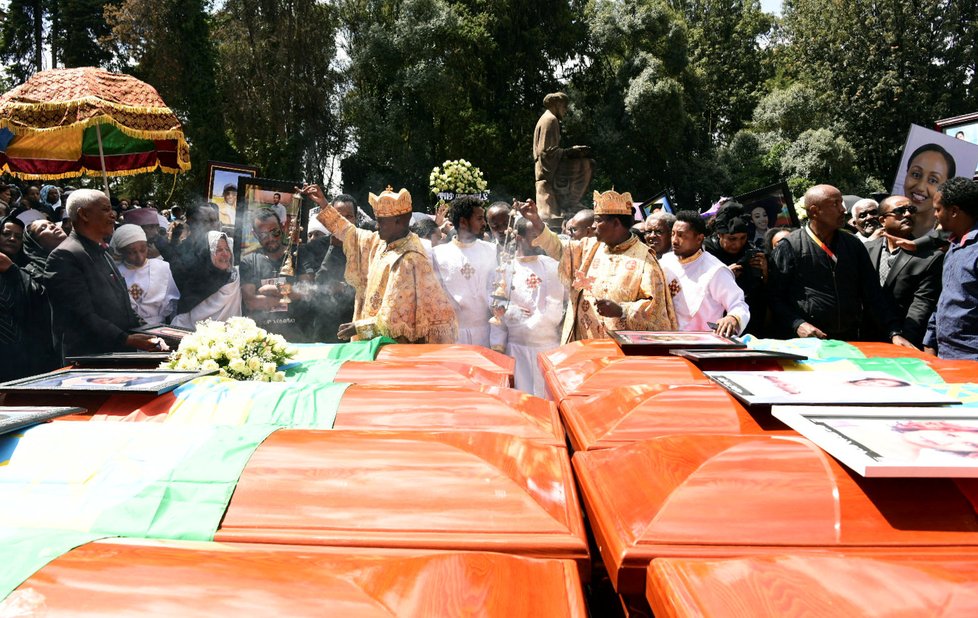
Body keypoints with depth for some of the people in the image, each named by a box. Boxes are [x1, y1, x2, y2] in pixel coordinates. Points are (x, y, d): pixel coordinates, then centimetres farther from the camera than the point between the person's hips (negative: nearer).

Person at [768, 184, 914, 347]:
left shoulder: (853, 245, 13)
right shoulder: (789, 246, -2)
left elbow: (873, 294, 11)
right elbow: (776, 297, -4)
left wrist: (895, 332, 0)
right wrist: (797, 324, -18)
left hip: (849, 341, 5)